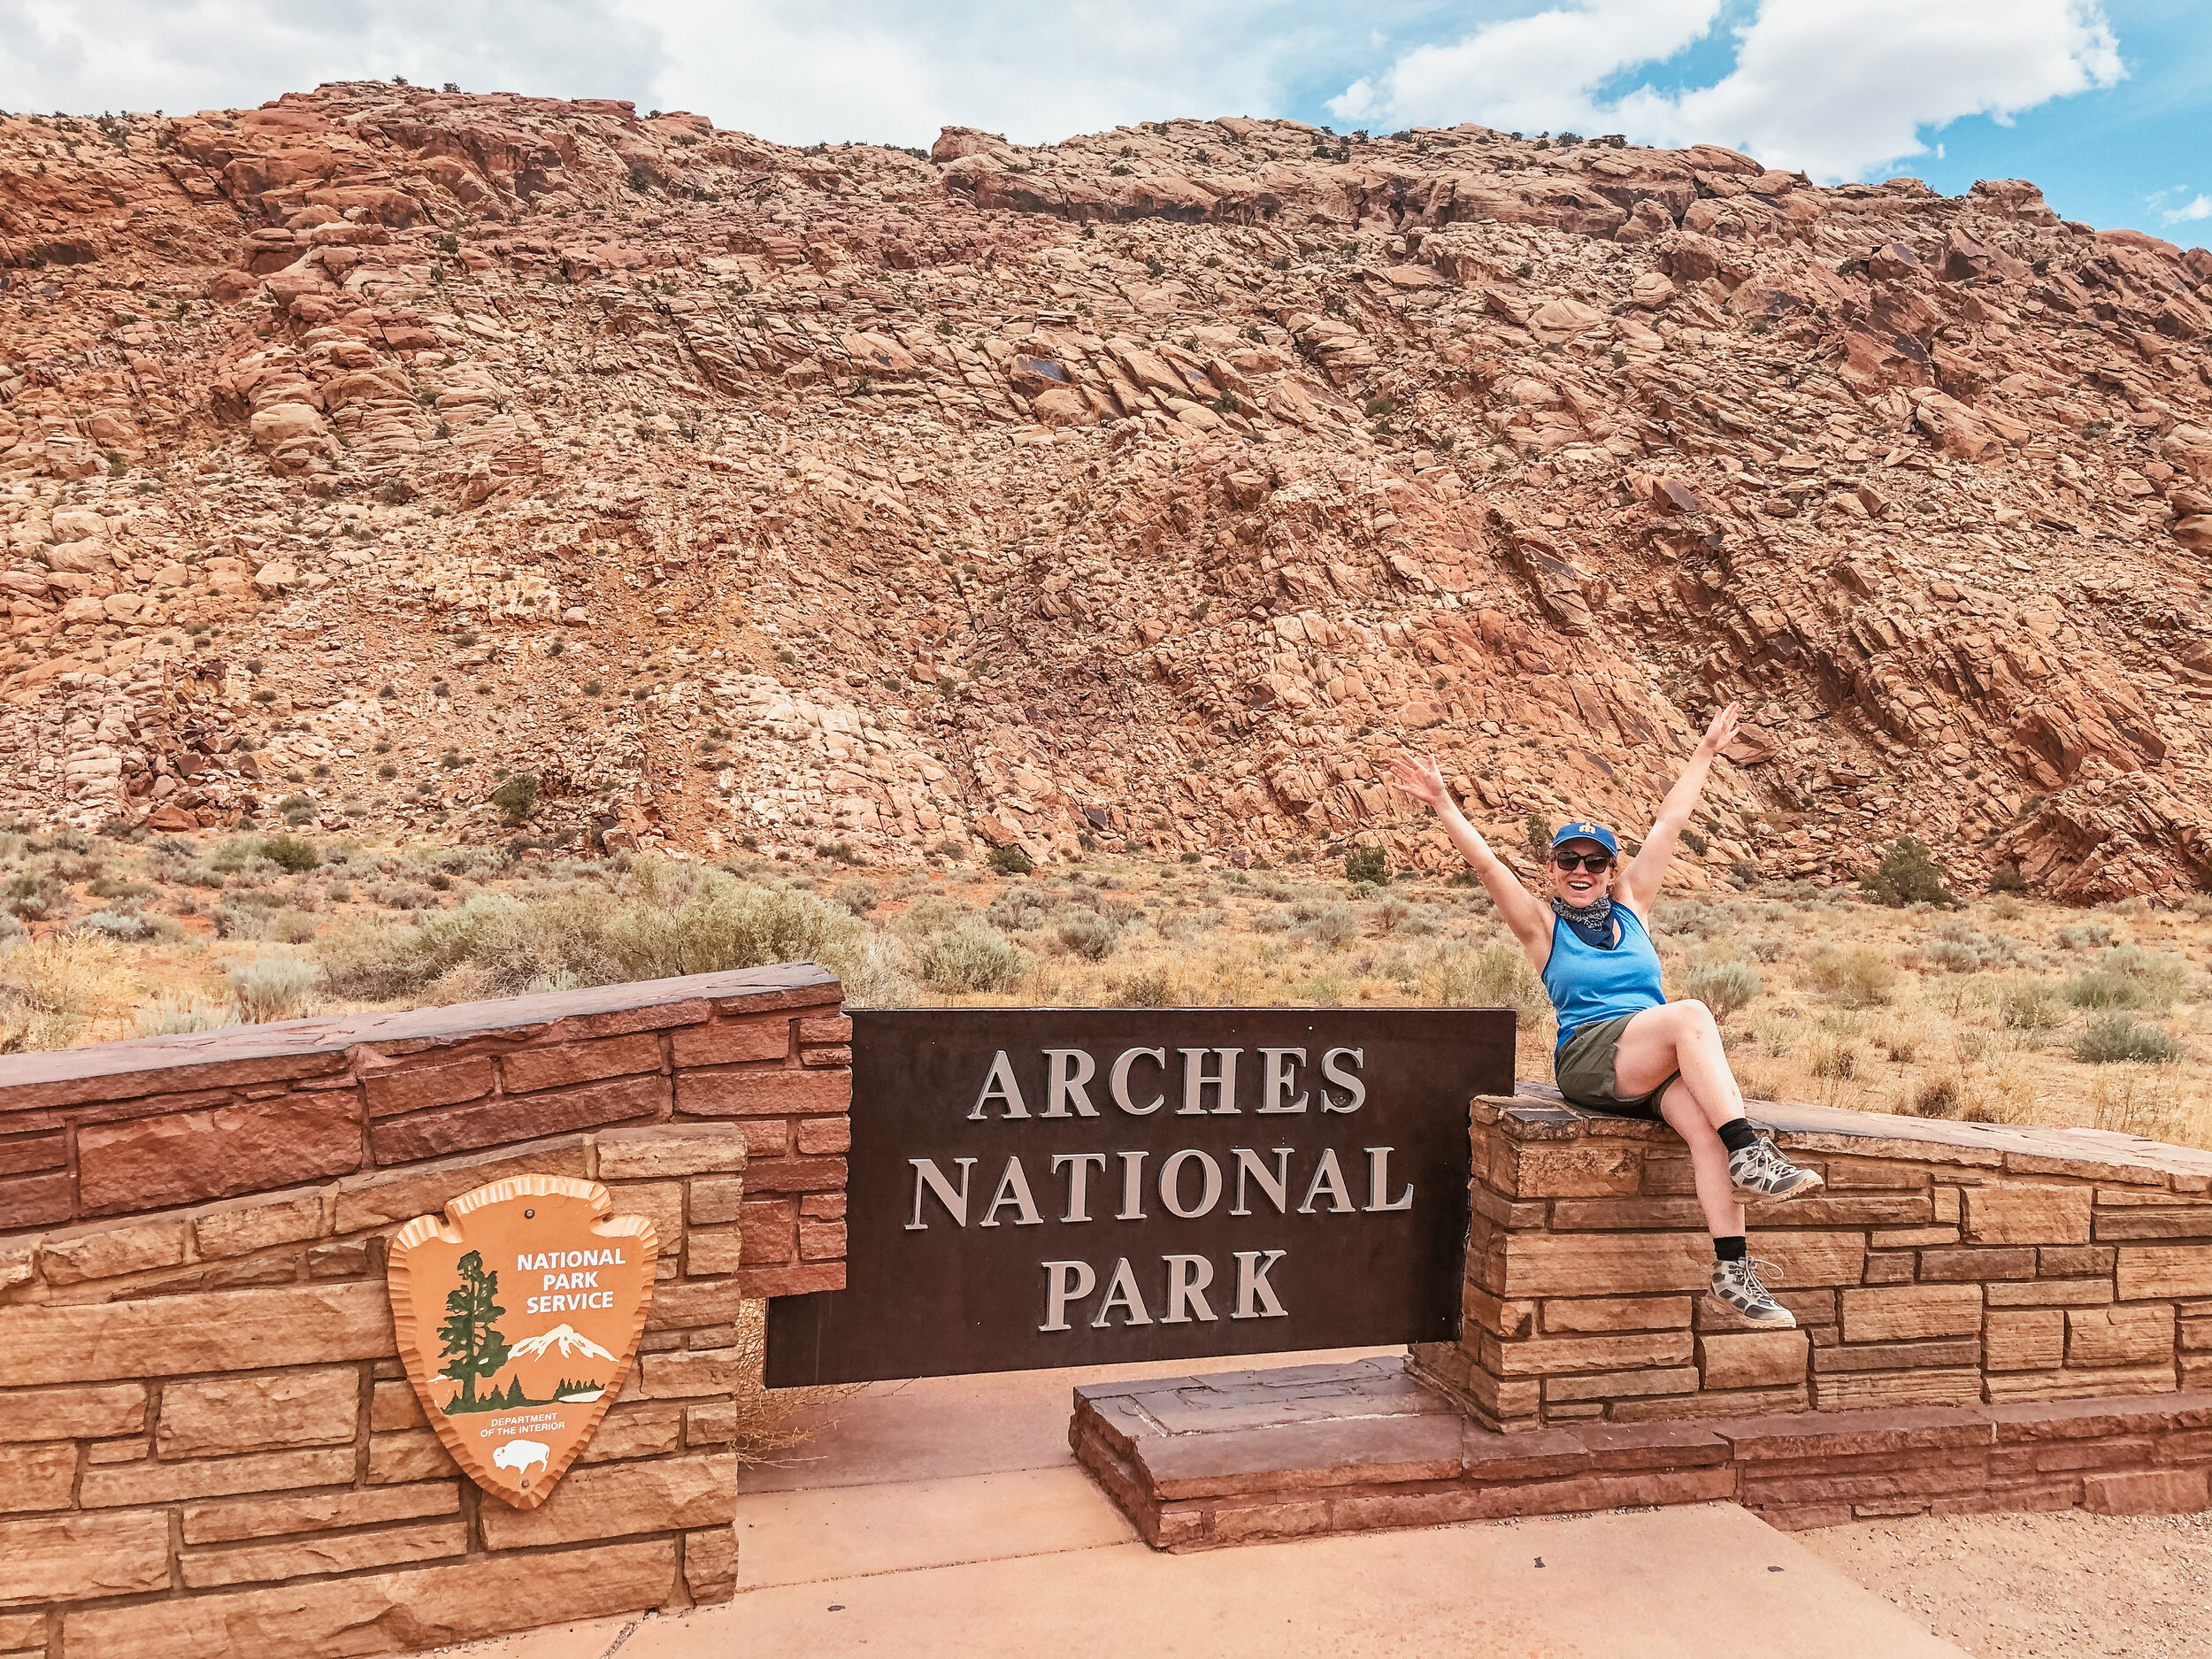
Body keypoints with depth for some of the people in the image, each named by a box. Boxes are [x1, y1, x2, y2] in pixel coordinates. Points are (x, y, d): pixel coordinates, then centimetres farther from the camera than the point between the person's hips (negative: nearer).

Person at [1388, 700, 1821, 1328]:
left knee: (1704, 1123, -29)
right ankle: (1749, 1154, -35)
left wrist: (1705, 753, 25)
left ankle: (1732, 1270, -32)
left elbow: (1668, 825, 21)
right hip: (1588, 1055, -4)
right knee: (1690, 1013, -30)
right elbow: (1487, 862, 0)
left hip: (1656, 1067, 4)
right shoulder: (1543, 925, 11)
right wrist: (1443, 805, -9)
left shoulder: (1631, 909, 20)